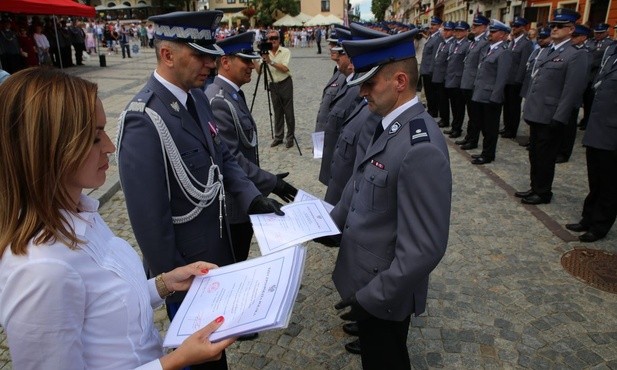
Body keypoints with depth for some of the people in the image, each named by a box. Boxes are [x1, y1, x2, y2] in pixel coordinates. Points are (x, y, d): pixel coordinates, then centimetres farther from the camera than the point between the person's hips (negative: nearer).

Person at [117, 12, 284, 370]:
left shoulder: (197, 97, -1)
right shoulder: (144, 120, -28)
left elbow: (223, 156, 8)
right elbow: (150, 217, -25)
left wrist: (252, 197, -8)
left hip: (219, 247, 7)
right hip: (186, 265, -7)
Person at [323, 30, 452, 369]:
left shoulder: (421, 149, -30)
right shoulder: (390, 125, -2)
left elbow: (425, 248, -28)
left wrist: (372, 296, -21)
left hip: (383, 291, -7)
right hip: (366, 272, 8)